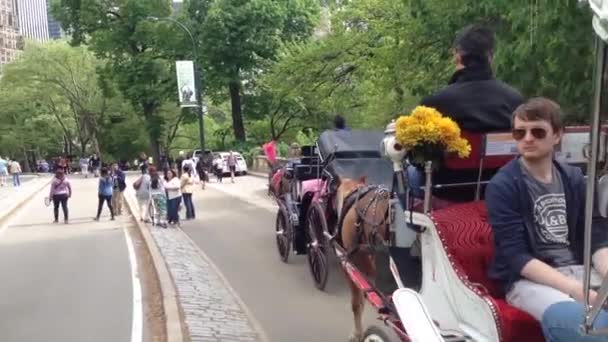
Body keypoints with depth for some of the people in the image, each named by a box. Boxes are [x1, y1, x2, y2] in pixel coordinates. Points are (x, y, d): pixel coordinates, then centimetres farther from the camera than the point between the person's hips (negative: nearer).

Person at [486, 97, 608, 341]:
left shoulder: (574, 179, 12)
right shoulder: (502, 186, -6)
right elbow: (516, 256, -13)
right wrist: (581, 293, -22)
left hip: (578, 271, 6)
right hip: (528, 279, -6)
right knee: (573, 320, -38)